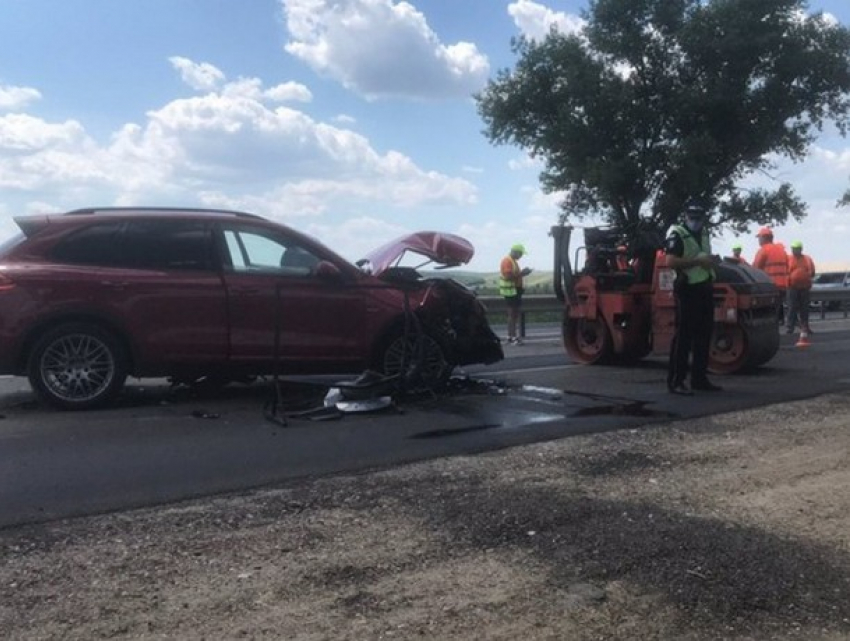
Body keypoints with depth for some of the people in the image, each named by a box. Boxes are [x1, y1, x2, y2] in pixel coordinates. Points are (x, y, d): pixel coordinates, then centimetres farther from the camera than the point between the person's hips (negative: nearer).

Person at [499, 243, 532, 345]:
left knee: (517, 312, 13)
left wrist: (522, 272, 9)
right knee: (512, 313, -7)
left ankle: (512, 335, 19)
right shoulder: (507, 261, -16)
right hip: (510, 291, -10)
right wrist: (521, 273, -20)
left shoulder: (513, 261, 16)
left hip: (515, 290, 10)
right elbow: (508, 276, -25)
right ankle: (511, 338, -3)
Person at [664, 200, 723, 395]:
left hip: (705, 288, 9)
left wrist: (710, 260, 14)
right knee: (684, 335, -9)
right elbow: (670, 262, -24)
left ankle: (699, 378, 19)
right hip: (687, 290, -9)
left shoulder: (704, 233, 17)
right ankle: (675, 381, -6)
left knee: (704, 334, 11)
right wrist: (697, 260, -24)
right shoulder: (677, 234, -10)